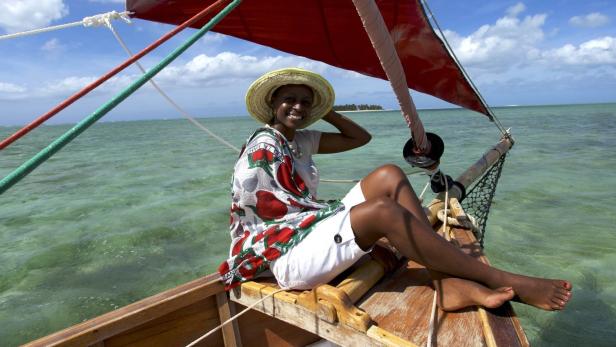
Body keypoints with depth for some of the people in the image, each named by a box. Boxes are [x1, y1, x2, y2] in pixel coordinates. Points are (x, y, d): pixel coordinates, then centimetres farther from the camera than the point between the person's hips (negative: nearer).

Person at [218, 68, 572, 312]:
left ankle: (450, 284, -20)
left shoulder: (301, 140, 13)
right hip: (290, 257, -8)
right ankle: (508, 282, -21)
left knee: (389, 176, -10)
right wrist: (335, 210, -13)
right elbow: (269, 209, -16)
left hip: (315, 231, 8)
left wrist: (323, 111, 10)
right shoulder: (263, 146, -10)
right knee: (382, 210, -32)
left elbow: (360, 137, 16)